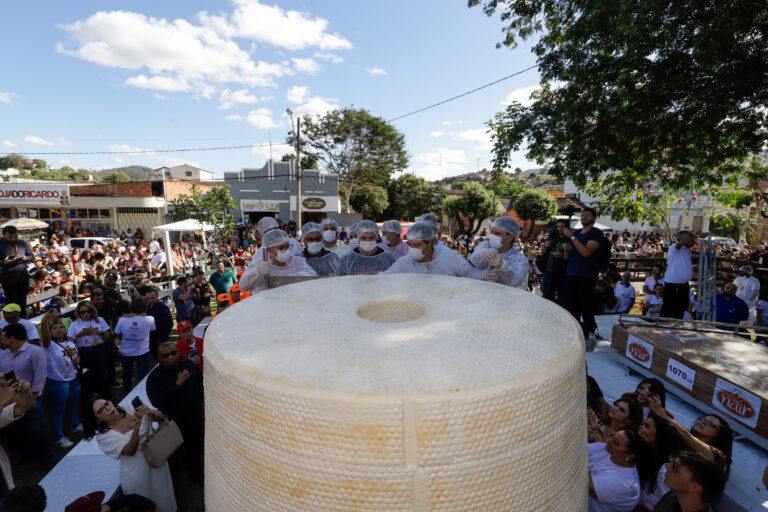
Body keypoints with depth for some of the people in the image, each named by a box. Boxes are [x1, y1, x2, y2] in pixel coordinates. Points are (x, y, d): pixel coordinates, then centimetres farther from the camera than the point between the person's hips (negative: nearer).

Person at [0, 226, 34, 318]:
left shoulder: (23, 243, 9)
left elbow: (31, 255, 13)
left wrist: (26, 258, -8)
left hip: (23, 274, 4)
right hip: (8, 275, -4)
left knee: (22, 299, 12)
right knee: (11, 300, 1)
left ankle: (23, 319, 24)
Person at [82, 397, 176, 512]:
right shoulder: (103, 436, -13)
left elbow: (160, 417, -4)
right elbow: (130, 451, -22)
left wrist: (151, 412, -27)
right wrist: (136, 429, -39)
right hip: (138, 475, -3)